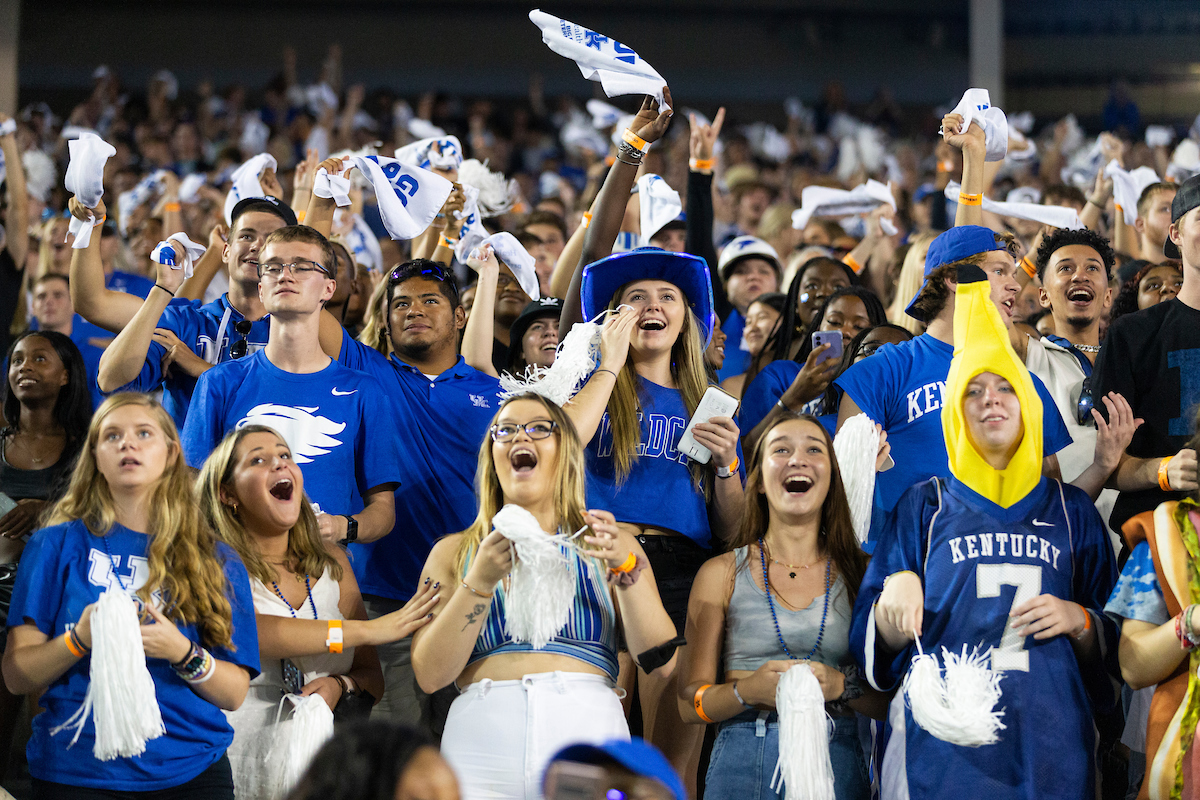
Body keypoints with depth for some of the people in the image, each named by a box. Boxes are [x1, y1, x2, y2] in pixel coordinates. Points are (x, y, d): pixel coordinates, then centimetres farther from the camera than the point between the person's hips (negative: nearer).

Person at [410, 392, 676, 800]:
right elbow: (430, 675, 1)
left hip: (587, 727, 0)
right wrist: (481, 580, -9)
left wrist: (625, 569, -9)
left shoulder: (609, 544, 14)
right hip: (482, 736, 0)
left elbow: (662, 662, 3)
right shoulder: (453, 553, 13)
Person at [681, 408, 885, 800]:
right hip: (742, 766, 0)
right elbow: (690, 702, 2)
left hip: (836, 766, 0)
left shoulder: (861, 573, 7)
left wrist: (842, 686, -14)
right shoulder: (722, 573, 5)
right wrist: (749, 690, -16)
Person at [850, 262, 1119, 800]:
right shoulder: (924, 507, 11)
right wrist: (893, 596, -15)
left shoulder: (1071, 511, 15)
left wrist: (1080, 621, -4)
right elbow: (874, 638, 6)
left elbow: (1116, 642, 17)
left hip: (1049, 742, 1)